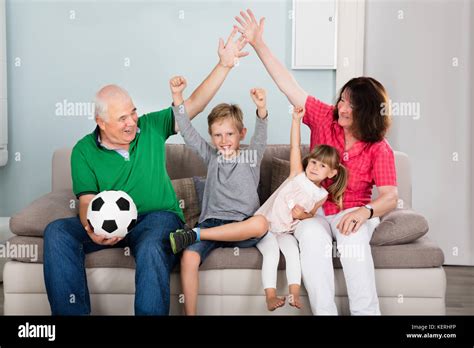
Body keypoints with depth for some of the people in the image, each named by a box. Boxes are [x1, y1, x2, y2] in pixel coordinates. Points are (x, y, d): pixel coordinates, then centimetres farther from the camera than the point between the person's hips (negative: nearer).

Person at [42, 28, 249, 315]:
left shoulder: (151, 127, 3)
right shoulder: (84, 151, 0)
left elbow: (195, 103, 0)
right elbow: (88, 201, -6)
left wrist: (225, 64, -10)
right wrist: (92, 229, -30)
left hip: (157, 216, -2)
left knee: (151, 248, -37)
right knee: (57, 232, -23)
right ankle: (72, 312, -16)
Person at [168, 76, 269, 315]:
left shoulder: (251, 156, 12)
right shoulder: (212, 157, 18)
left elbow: (260, 136, -8)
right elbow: (188, 132, 10)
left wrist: (262, 110, -29)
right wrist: (177, 97, -2)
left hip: (242, 227, -1)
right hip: (212, 221, 1)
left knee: (261, 224, -37)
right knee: (189, 256, -29)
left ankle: (194, 234, -27)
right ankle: (189, 313, -19)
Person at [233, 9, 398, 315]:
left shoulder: (380, 149, -7)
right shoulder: (325, 118, -2)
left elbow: (390, 197, -13)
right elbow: (288, 84, -6)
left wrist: (365, 211, -36)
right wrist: (258, 44, -10)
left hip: (353, 212, -1)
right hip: (314, 211, 1)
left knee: (352, 238, -36)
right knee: (313, 237, -33)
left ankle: (367, 311, -28)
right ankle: (324, 311, -30)